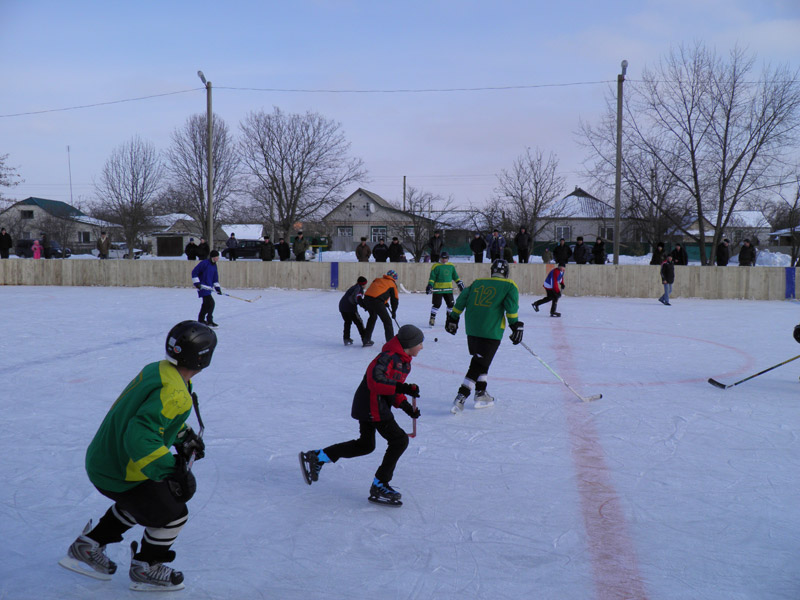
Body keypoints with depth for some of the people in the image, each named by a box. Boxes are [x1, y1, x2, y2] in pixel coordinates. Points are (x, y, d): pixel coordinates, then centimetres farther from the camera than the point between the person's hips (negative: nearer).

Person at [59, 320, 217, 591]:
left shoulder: (158, 369, 1)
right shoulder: (174, 394, -30)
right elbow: (139, 436, -40)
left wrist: (186, 436, 20)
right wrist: (170, 470, -41)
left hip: (102, 458, 10)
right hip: (119, 474, -9)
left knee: (139, 500, 31)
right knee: (172, 514, 4)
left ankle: (87, 547, 40)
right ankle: (144, 570, 26)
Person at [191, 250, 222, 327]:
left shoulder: (214, 265, 11)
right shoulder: (204, 263, -15)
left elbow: (215, 278, 18)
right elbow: (194, 272, -14)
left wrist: (217, 288, 11)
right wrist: (196, 283, -18)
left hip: (208, 287, 9)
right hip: (202, 287, -9)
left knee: (206, 304, 18)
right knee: (211, 303, -15)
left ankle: (201, 319, 32)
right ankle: (209, 321, -9)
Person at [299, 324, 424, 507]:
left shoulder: (403, 361, 14)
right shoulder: (390, 357, -18)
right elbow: (375, 380, -31)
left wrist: (406, 406, 9)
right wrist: (402, 388, -35)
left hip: (367, 405, 11)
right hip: (373, 405, -11)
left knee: (365, 445, 19)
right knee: (399, 440, -8)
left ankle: (316, 457, 23)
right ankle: (379, 487, -1)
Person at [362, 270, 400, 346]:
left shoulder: (378, 280, 31)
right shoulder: (392, 284, 15)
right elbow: (395, 299, 15)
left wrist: (385, 303, 34)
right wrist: (394, 312, 27)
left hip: (366, 298, 6)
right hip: (377, 301, -6)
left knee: (373, 317, 29)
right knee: (387, 321, 5)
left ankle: (366, 339, 33)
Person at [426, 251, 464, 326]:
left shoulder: (451, 266, 10)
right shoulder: (436, 266, -4)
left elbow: (455, 276, 19)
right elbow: (432, 277, -6)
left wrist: (460, 284, 16)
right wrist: (430, 285, -18)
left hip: (448, 289, 5)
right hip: (438, 289, -5)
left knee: (451, 304, 7)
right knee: (437, 304, -8)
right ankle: (432, 319, 3)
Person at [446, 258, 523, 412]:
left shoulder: (477, 283, 15)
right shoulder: (509, 286, 3)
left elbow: (461, 300, 11)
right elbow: (511, 307, -11)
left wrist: (453, 319, 17)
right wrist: (515, 326, -8)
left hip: (472, 330, 5)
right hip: (491, 332, -5)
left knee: (482, 361, 23)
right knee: (479, 364, -4)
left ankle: (481, 394, 29)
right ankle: (460, 398, -12)